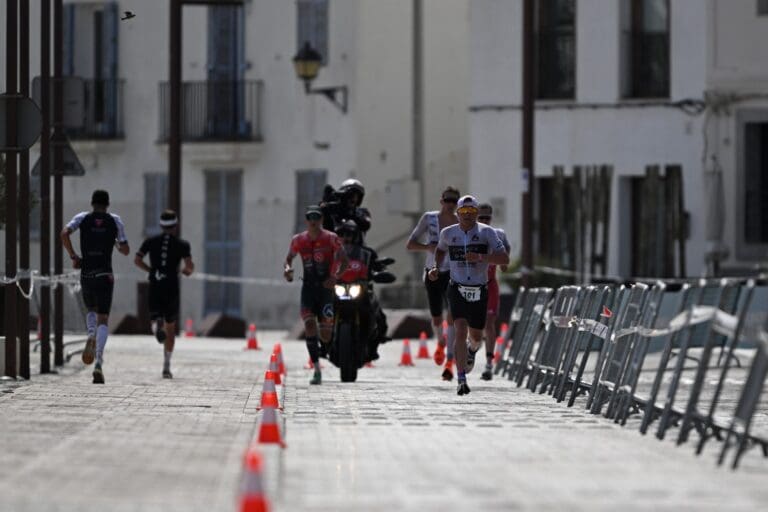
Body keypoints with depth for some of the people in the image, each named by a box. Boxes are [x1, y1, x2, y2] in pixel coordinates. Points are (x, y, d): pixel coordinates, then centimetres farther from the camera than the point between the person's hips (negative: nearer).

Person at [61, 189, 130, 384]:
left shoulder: (83, 218, 6)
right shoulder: (115, 221, 5)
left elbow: (64, 233, -10)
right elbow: (126, 250, 6)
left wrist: (73, 256, -1)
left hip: (86, 274, 1)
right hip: (105, 275, -1)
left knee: (91, 310, 28)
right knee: (103, 319, -3)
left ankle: (91, 335, -5)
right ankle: (98, 361, -21)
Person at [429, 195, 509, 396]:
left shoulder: (487, 232, -6)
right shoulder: (448, 233, 1)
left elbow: (505, 259, -13)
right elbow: (440, 250, 25)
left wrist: (481, 257, -27)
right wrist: (436, 267, 6)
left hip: (479, 292, 0)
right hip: (457, 290, 0)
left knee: (476, 336, 12)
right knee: (460, 331, -19)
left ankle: (472, 350, 51)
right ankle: (462, 380, -21)